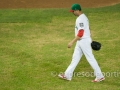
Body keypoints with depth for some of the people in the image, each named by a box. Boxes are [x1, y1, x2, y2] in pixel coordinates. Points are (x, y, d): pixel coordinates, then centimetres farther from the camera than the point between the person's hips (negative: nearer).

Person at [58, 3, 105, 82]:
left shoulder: (81, 19, -21)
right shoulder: (83, 17, 11)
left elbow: (80, 33, -26)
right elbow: (87, 29, 19)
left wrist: (72, 42, -26)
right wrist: (89, 40, 25)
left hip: (84, 41, -10)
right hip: (81, 42, 10)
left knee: (90, 58, -3)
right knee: (75, 57, 12)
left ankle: (100, 76, 6)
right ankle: (68, 75, 17)